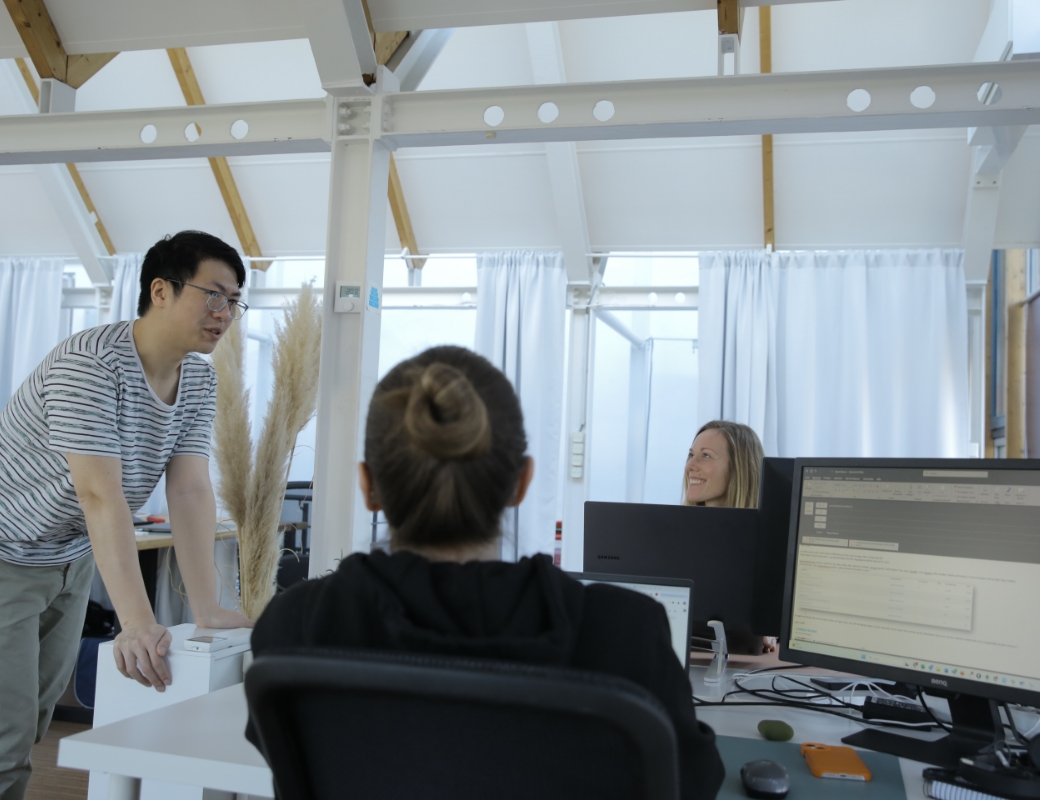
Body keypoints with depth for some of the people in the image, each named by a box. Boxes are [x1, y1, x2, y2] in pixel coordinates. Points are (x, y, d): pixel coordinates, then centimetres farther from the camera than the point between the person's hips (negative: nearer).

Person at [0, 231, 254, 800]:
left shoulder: (200, 380, -5)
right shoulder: (89, 364, -29)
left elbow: (191, 490, -12)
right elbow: (101, 496, -38)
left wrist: (207, 610, -20)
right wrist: (137, 622, -45)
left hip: (72, 558, 7)